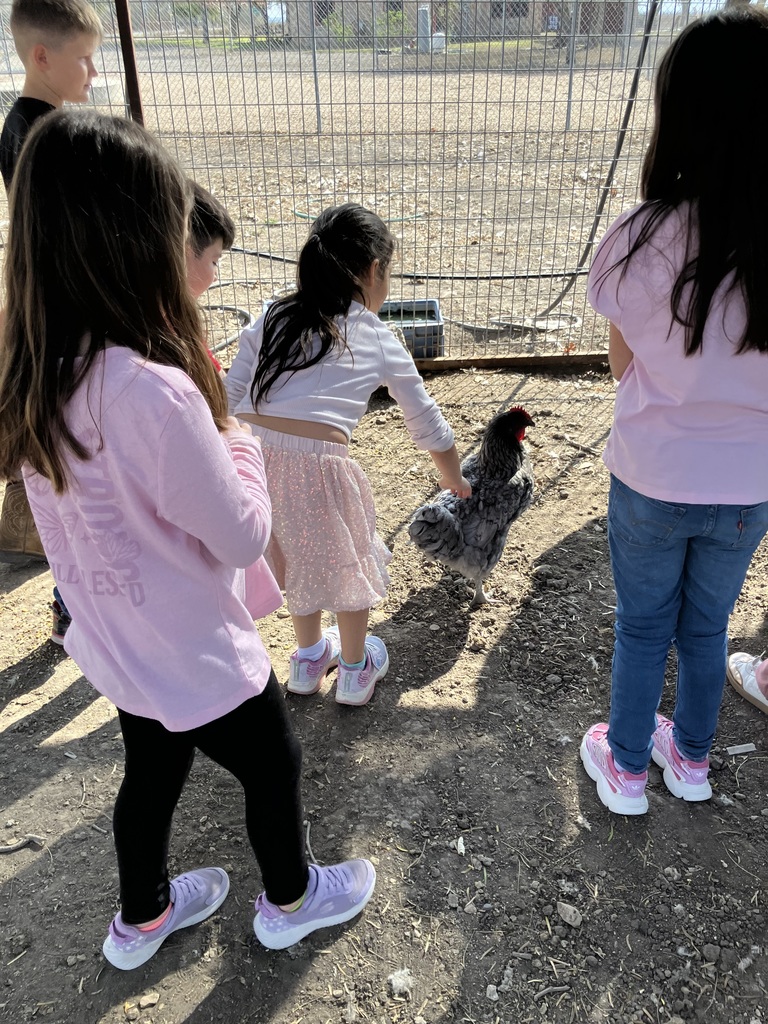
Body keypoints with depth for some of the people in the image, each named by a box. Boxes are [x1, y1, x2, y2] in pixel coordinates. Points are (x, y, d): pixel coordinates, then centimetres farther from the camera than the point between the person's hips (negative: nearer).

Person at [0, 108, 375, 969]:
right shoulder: (152, 391, -35)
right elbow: (242, 537, -24)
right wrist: (238, 438, -10)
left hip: (113, 642, 7)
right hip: (193, 655, -7)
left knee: (152, 771, 29)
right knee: (272, 766, 21)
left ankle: (142, 916, 54)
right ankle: (290, 899, 49)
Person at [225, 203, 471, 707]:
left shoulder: (275, 319, 17)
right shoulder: (381, 341, 11)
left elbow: (229, 398, 10)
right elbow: (427, 422, 21)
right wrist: (454, 478, 36)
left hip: (246, 455, 4)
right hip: (315, 466, -4)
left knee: (299, 556, 30)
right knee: (350, 563, 24)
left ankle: (310, 658, 51)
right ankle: (356, 670, 44)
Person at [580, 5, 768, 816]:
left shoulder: (642, 239, -20)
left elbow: (622, 365, -6)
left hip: (653, 480, -2)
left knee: (642, 627, 19)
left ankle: (625, 767, 38)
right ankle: (690, 757, 46)